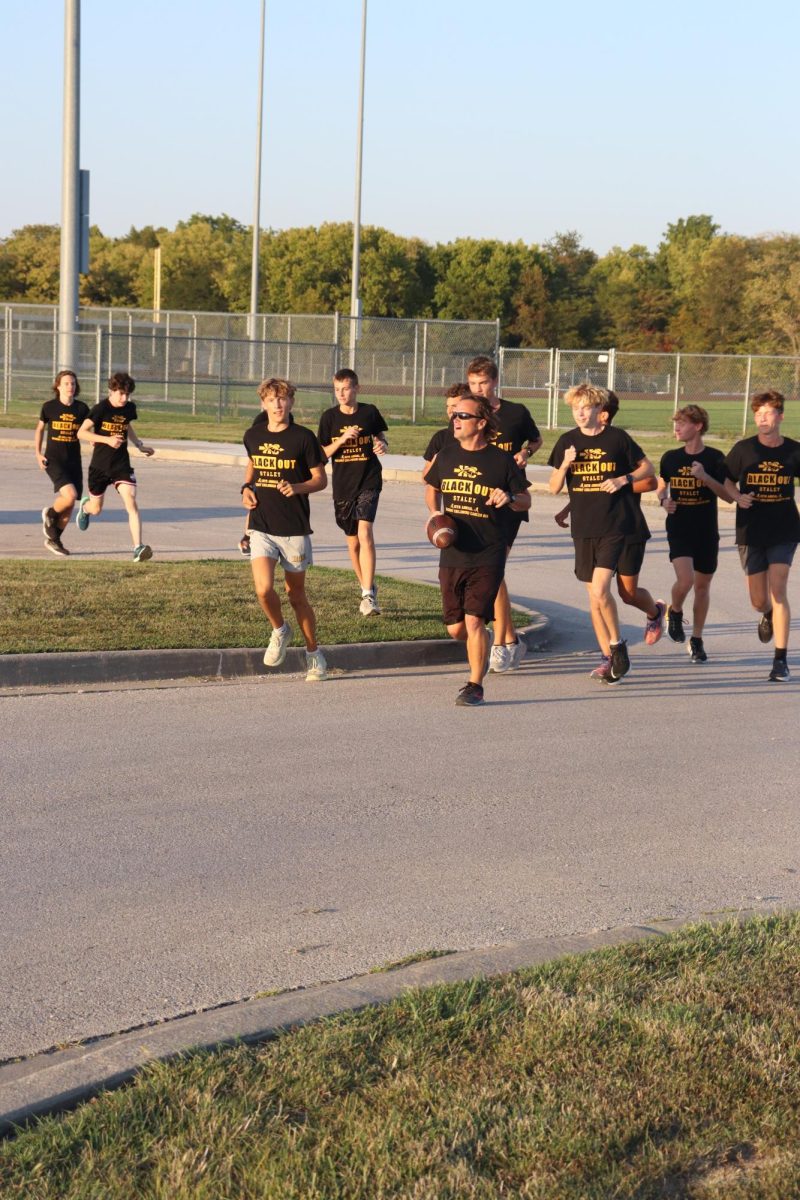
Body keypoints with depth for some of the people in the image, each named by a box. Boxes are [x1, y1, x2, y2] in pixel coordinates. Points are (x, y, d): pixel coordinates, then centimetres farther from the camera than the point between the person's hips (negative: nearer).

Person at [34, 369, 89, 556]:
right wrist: (38, 453, 2)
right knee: (70, 495, -23)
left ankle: (53, 539, 26)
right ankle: (49, 513, 9)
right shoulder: (49, 407, -4)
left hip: (74, 461, 4)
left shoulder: (82, 408, 0)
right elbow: (40, 429, 10)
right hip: (53, 459, -4)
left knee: (70, 505, 7)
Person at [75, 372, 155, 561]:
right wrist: (107, 439, -27)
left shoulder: (129, 408, 0)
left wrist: (139, 445, 10)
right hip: (99, 465, -2)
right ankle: (85, 506, 54)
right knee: (96, 509, 15)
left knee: (131, 502, -19)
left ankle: (138, 548, -23)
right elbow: (81, 432, -17)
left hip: (122, 465, 2)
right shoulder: (101, 408, -15)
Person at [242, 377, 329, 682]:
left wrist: (297, 488, -21)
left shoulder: (303, 438, -7)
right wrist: (246, 488, 6)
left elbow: (321, 479, -2)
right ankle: (279, 631, 15)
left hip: (295, 528, -2)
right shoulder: (253, 436, 4)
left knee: (296, 595, 7)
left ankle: (313, 653, 26)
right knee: (263, 588, -16)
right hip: (262, 527, 2)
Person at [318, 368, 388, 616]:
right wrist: (342, 439, -16)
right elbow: (322, 454, 1)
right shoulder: (329, 417, 0)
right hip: (342, 486, 3)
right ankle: (367, 588, 32)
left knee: (365, 532, -21)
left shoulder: (370, 412, -1)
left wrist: (382, 445, -9)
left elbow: (380, 437, 15)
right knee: (353, 542, 11)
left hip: (368, 482, -3)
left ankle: (368, 595, -24)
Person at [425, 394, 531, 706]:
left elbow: (525, 500, 5)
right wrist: (435, 516, 5)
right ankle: (479, 646, 43)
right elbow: (432, 489, 24)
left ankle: (475, 685, -1)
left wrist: (510, 499, -18)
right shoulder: (446, 456, 6)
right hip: (452, 555, 4)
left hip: (488, 556, -4)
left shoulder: (501, 460, -4)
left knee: (473, 621, -14)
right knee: (455, 628, 9)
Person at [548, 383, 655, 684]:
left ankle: (617, 645, 1)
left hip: (614, 526, -4)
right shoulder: (567, 442, 6)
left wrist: (623, 479, -10)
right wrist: (565, 465, -12)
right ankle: (607, 658, 20)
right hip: (583, 528, 4)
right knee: (594, 597, 9)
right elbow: (554, 488, 6)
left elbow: (648, 468, 7)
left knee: (600, 590, -18)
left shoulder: (617, 438, -2)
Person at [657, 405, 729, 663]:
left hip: (707, 532, 0)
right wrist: (664, 500, -6)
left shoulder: (714, 458, -4)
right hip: (679, 529, 0)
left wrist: (705, 477, -20)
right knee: (685, 579, -20)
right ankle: (674, 612, 12)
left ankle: (697, 640, 22)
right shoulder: (670, 458, 2)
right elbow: (661, 488, 17)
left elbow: (728, 495, -7)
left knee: (702, 586, 8)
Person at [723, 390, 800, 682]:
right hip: (751, 532, 1)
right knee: (758, 600, 6)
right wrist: (737, 497, -13)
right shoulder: (744, 449, -2)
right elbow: (726, 480, 6)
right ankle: (768, 616, 45)